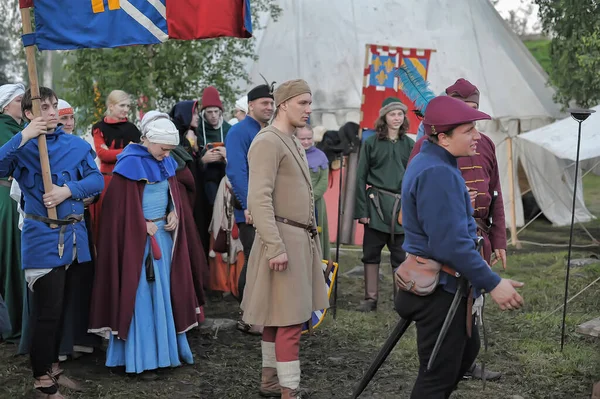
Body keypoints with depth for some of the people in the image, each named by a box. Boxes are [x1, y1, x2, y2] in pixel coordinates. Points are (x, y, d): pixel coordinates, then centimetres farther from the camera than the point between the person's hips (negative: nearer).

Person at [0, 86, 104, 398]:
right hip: (42, 238, -5)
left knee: (61, 306, 16)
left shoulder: (77, 145, 7)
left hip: (74, 235, 5)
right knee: (48, 310, -3)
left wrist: (68, 190, -16)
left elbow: (97, 179, 0)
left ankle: (53, 367, 31)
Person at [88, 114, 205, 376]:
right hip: (138, 237, -7)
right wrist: (144, 226, -14)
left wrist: (174, 213, -1)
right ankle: (141, 357, 0)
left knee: (165, 291, 11)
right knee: (141, 294, -5)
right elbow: (121, 204, -15)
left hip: (164, 234, 7)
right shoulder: (130, 163, -14)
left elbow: (174, 194, 18)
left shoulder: (165, 163, 9)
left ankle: (166, 348, 20)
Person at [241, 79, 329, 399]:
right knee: (290, 319, -8)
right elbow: (259, 199, -21)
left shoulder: (293, 143, 16)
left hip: (300, 239, 9)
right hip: (283, 240, -9)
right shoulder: (268, 142, -14)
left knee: (278, 315, 14)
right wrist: (275, 247, -25)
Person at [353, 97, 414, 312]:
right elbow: (361, 177, 1)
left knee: (401, 254, 4)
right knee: (371, 252, 4)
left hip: (402, 206, 1)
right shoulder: (372, 143, 2)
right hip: (377, 205, -1)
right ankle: (371, 298, 13)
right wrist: (362, 210, -5)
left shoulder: (409, 145, 7)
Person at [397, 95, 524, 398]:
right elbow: (452, 244, -28)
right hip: (440, 289, -11)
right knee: (439, 373, 0)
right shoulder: (438, 173, -24)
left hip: (436, 281, 11)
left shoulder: (430, 163, 10)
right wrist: (493, 284, -24)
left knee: (467, 349, 24)